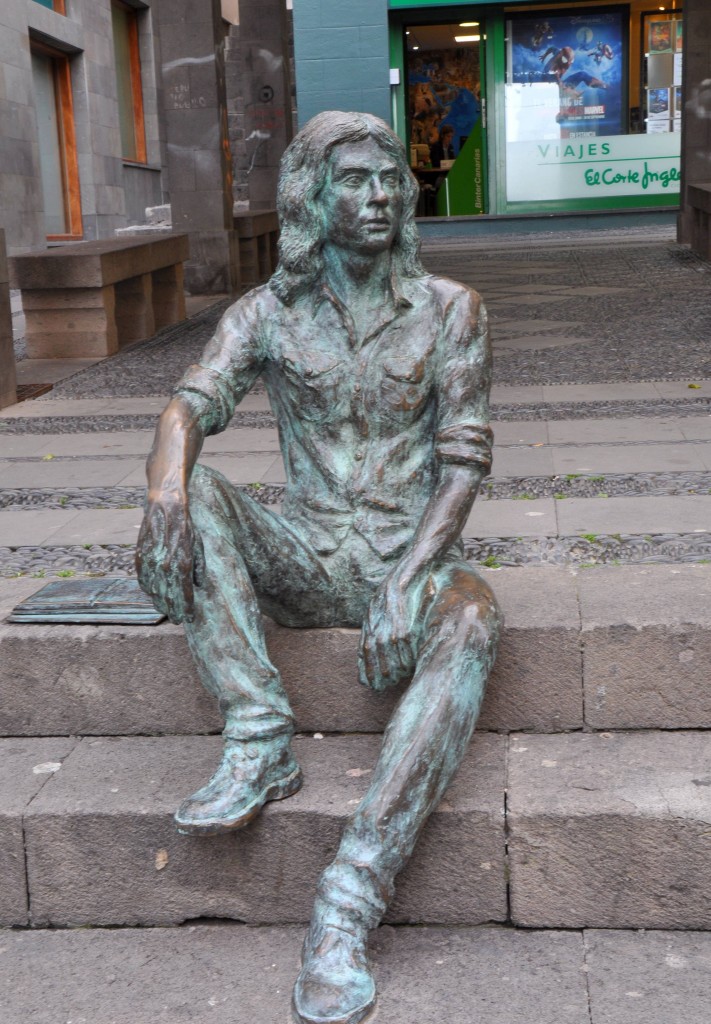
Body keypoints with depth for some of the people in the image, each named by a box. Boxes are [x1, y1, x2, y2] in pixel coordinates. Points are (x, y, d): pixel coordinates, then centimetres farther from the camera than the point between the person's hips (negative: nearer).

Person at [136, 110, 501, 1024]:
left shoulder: (448, 310, 1)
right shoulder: (269, 314, 4)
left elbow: (464, 459, -7)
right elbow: (193, 403, -12)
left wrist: (406, 583, -22)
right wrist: (168, 484, -37)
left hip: (410, 551, -2)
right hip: (303, 557, 2)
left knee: (469, 622, -36)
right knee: (191, 498, -25)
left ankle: (350, 900, -40)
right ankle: (261, 740, -27)